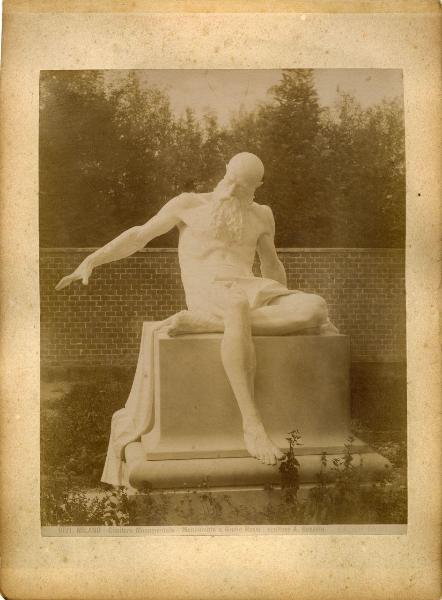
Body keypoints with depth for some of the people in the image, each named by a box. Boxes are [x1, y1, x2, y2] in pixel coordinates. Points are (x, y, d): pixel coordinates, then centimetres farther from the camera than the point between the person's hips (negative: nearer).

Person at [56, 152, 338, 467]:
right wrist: (90, 261, -1)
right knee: (238, 314, -45)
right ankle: (252, 425, -41)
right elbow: (138, 235, 9)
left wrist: (288, 307, 24)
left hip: (254, 292, 5)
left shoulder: (261, 215, 21)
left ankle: (198, 324, -29)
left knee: (317, 307, -31)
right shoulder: (190, 204, 9)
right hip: (209, 296, -4)